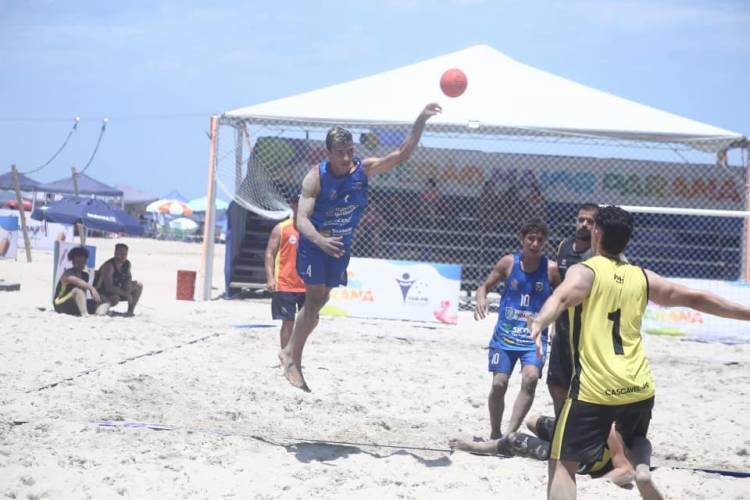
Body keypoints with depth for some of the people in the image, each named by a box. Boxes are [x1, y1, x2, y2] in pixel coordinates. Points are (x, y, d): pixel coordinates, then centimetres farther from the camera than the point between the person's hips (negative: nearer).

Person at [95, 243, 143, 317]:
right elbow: (109, 288, -33)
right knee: (115, 299, -40)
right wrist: (125, 294, -32)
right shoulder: (109, 266, -27)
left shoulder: (127, 264, -3)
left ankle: (131, 310, -2)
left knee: (139, 285, -5)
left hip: (118, 291, 8)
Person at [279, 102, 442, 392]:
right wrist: (320, 241, -50)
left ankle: (290, 352, 28)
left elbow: (402, 155, -15)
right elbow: (302, 218, -30)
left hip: (341, 244, 5)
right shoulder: (316, 177, -23)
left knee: (321, 301, 13)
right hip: (314, 243, -5)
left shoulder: (363, 169, -12)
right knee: (315, 301, -12)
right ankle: (293, 359, -3)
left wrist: (421, 121, -28)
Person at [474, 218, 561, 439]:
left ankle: (510, 434, -22)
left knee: (530, 378, -24)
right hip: (505, 335, 1)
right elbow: (485, 286, 8)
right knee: (499, 383, -6)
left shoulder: (551, 269, -1)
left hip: (534, 338, -1)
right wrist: (481, 299, -14)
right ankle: (494, 434, 17)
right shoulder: (508, 263, -1)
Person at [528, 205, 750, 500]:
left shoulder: (585, 272, -2)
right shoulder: (642, 277, 12)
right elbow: (697, 299, 18)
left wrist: (539, 324, -43)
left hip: (594, 390, -5)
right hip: (640, 388, 5)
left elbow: (561, 297, -24)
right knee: (636, 439, 33)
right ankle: (642, 467, 1)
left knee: (562, 465, 1)